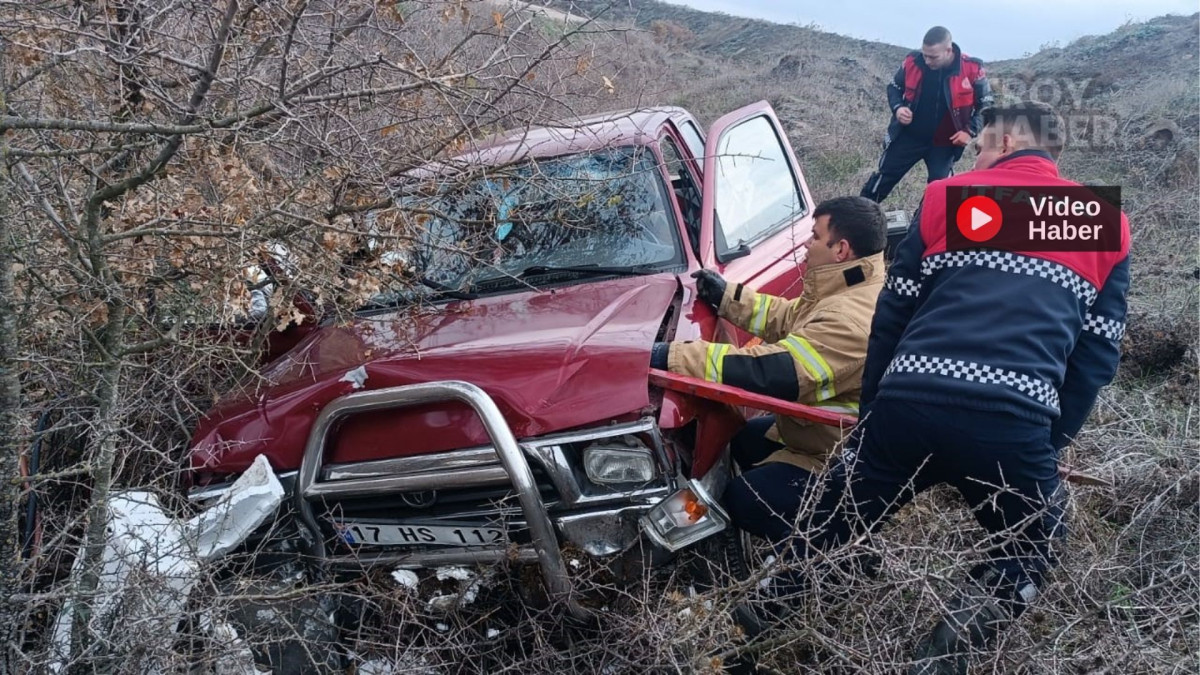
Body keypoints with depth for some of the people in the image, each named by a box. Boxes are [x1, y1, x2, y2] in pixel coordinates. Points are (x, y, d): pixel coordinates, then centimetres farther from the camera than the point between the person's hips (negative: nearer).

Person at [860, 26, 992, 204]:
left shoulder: (971, 69, -19)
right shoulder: (913, 61, -14)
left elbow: (986, 103, -4)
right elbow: (894, 87, 5)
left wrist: (971, 130, -16)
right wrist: (897, 107, -16)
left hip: (944, 143, -1)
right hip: (908, 135, 1)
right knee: (883, 178, 9)